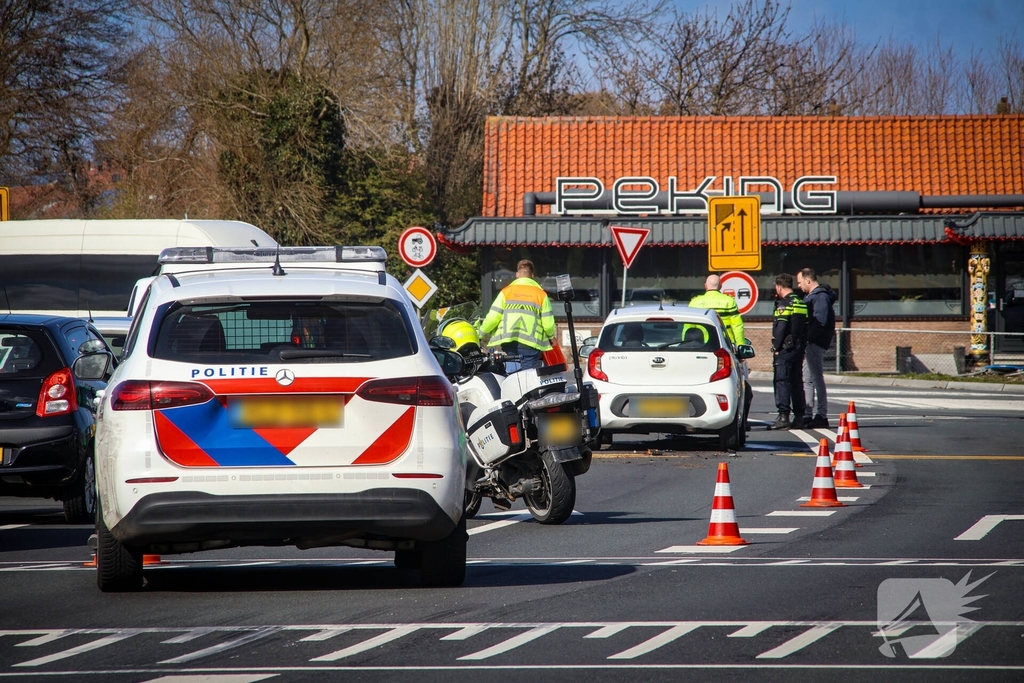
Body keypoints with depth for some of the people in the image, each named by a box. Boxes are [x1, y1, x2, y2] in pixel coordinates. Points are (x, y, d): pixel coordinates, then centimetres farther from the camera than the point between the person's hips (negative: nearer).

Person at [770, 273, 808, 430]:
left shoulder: (784, 304, -11)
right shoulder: (802, 304, 15)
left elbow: (780, 328, -19)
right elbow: (806, 327, 17)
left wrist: (776, 347, -12)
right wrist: (802, 346, 18)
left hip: (785, 348, -8)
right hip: (799, 349, 8)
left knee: (781, 381, -8)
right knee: (797, 382, 11)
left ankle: (783, 417, -16)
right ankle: (799, 417, 11)